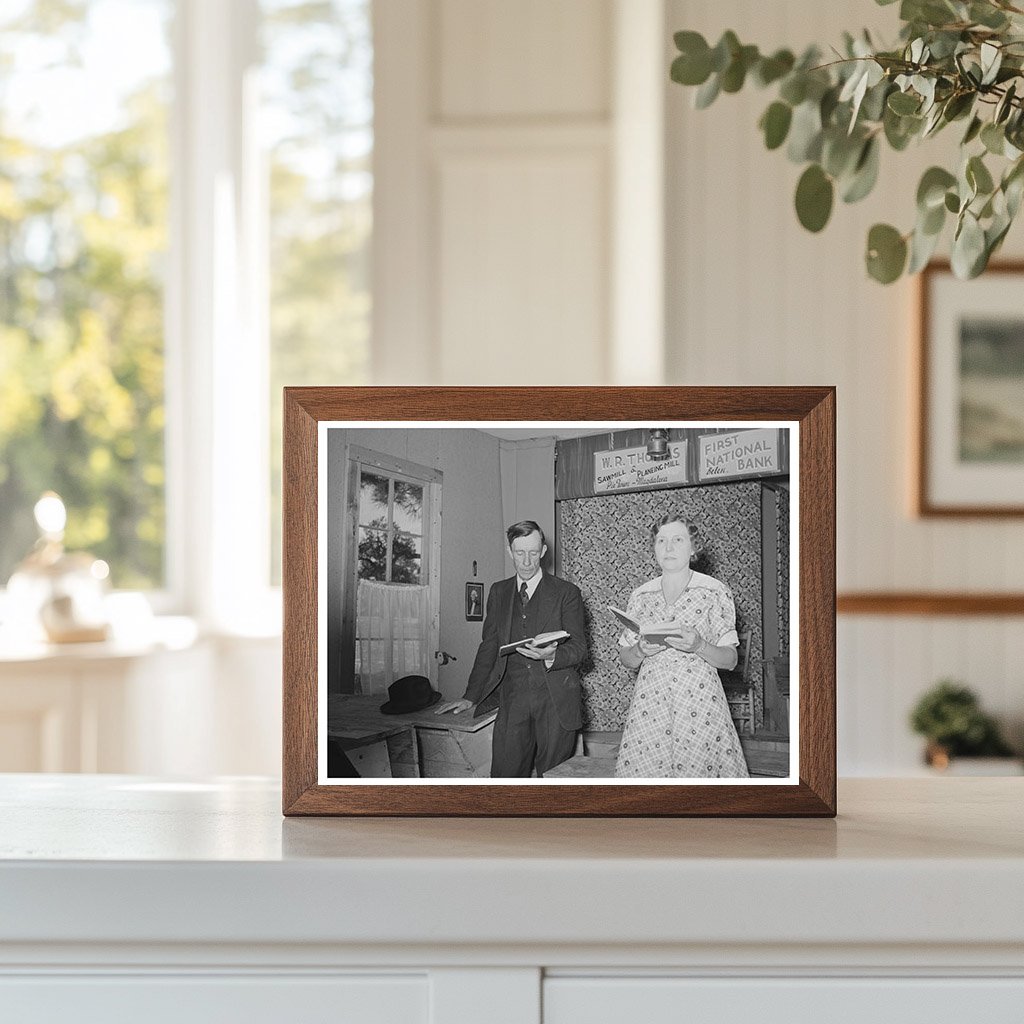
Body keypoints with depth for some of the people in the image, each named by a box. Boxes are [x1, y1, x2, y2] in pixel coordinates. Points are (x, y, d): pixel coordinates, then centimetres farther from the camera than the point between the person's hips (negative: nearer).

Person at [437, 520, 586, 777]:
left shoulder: (566, 593, 3)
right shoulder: (499, 592, 15)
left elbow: (578, 647, 0)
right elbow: (488, 647, 18)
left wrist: (551, 656, -22)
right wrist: (471, 697, 13)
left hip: (556, 700, -3)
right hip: (513, 700, 3)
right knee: (504, 778, -6)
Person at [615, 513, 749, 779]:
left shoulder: (714, 592, 2)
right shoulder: (641, 596, 12)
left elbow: (730, 660, 1)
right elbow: (625, 658, 15)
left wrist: (698, 646, -17)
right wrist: (641, 650, -7)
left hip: (699, 705, -2)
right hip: (650, 705, 3)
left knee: (697, 775, -9)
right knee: (643, 774, -5)